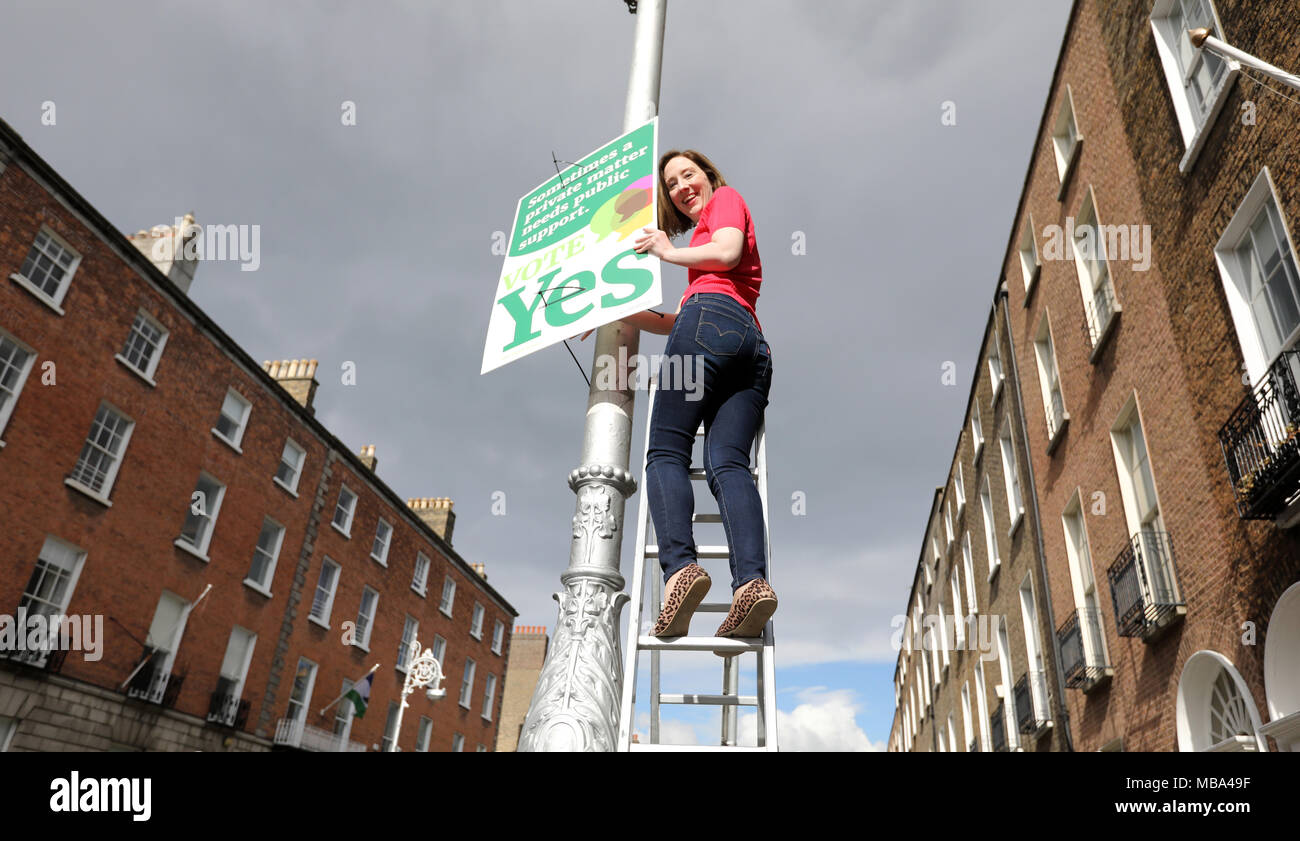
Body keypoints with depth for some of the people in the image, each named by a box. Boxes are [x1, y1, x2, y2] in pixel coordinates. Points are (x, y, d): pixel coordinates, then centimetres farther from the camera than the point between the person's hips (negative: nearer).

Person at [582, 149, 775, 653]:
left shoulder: (725, 199, 21)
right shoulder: (706, 243, 42)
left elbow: (728, 251, -3)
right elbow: (679, 322, 36)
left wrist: (669, 252, 10)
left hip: (714, 317, -8)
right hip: (752, 346, 8)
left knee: (666, 451, -15)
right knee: (727, 462, -14)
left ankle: (679, 566, -34)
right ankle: (752, 579, -34)